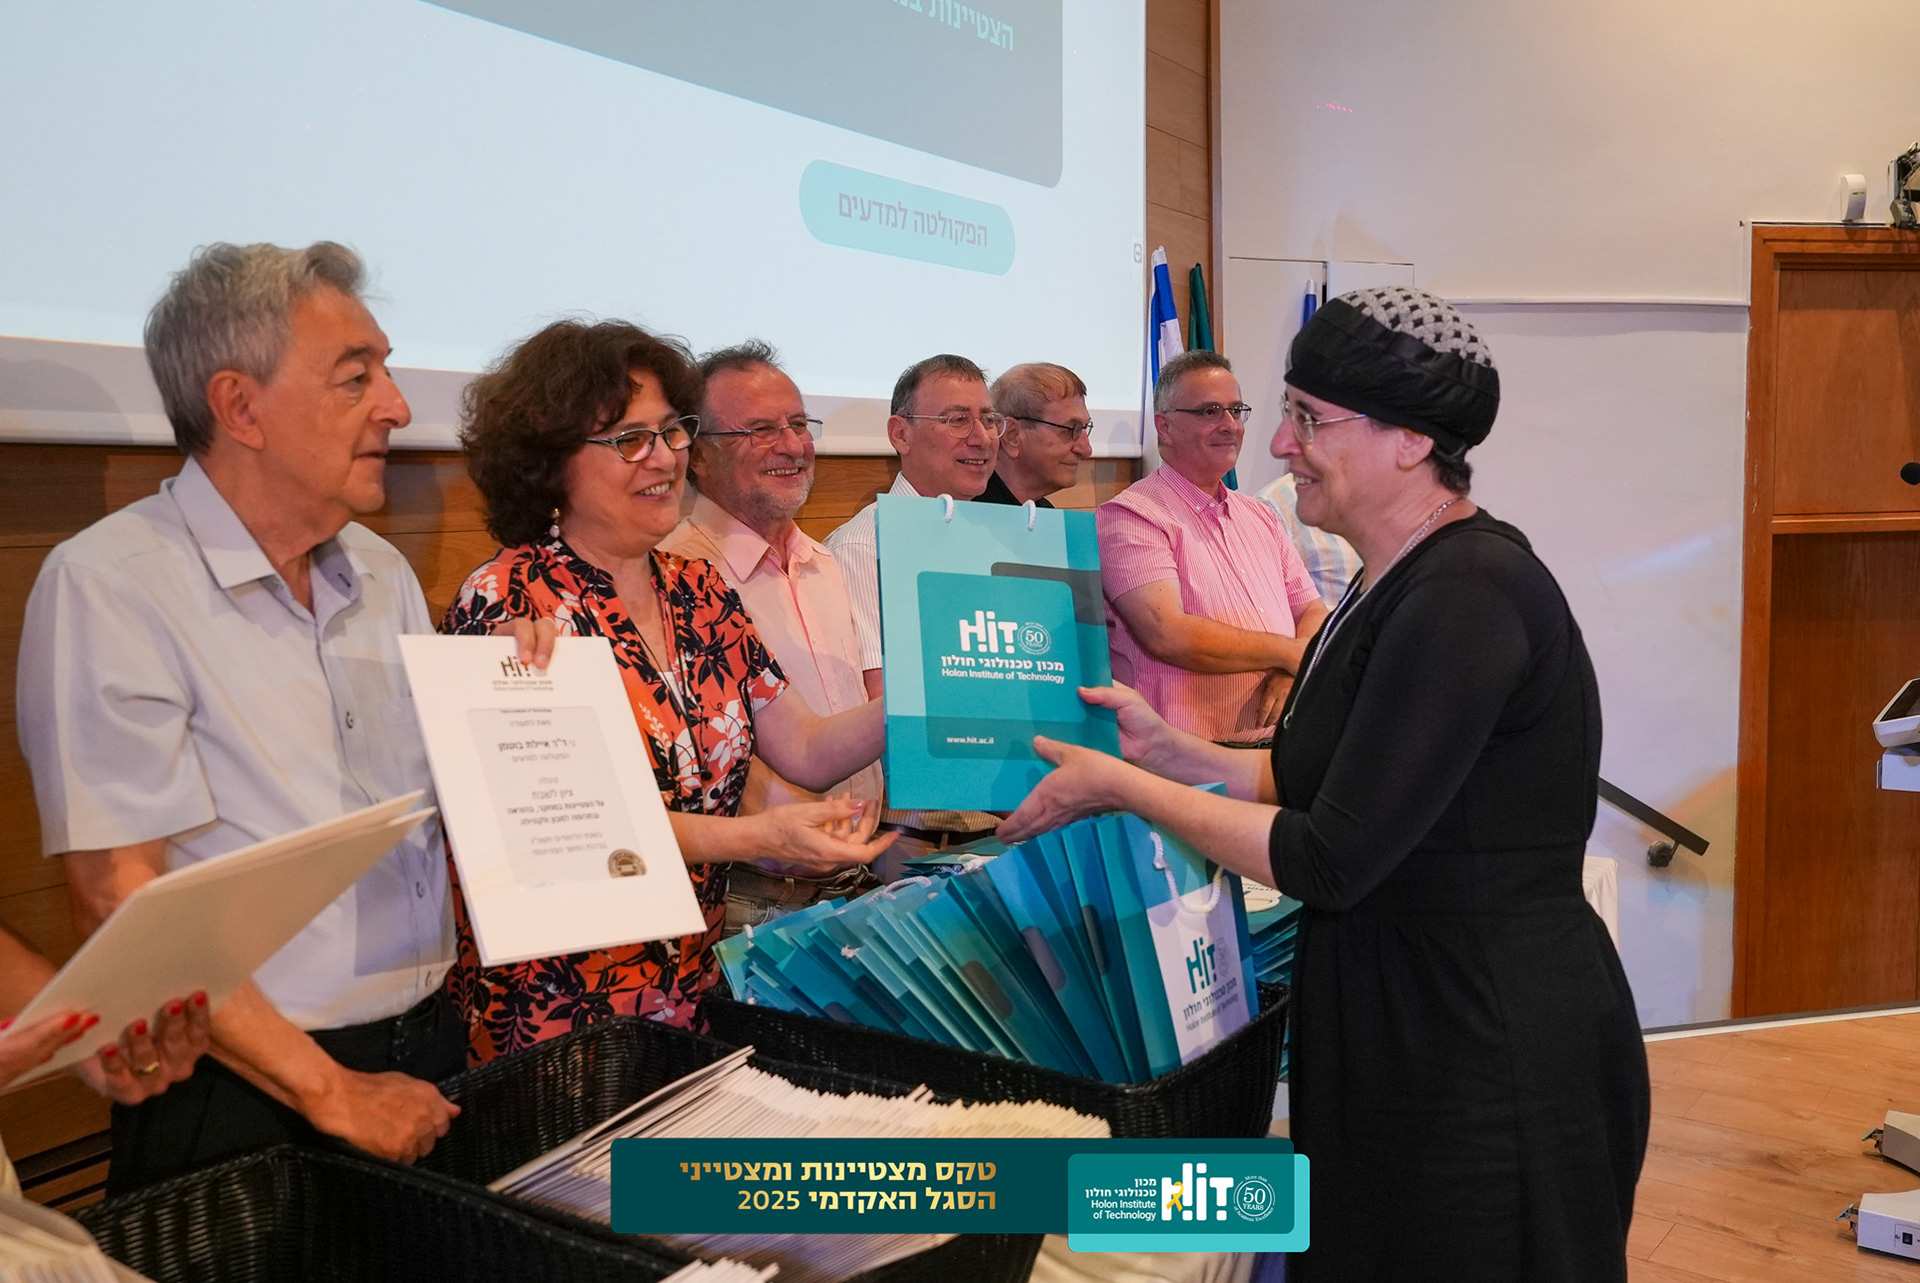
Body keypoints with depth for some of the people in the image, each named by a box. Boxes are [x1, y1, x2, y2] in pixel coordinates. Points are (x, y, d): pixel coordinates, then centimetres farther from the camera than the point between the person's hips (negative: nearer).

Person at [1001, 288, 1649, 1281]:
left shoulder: (1468, 596, -24)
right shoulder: (1396, 583, 7)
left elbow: (1330, 862, -23)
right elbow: (1316, 787, 10)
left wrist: (1121, 789, -16)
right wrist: (1169, 751, 5)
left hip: (1495, 1057, -9)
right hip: (1387, 1020, 9)